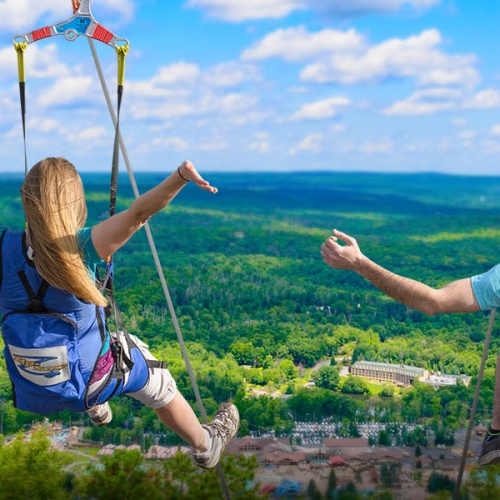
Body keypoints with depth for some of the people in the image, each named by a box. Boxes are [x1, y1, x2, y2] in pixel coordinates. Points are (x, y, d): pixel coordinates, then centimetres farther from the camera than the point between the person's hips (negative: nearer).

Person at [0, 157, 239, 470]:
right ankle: (206, 447, 49)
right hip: (87, 382, -4)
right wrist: (181, 176, -54)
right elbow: (137, 215, -44)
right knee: (157, 381, 26)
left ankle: (97, 410, 65)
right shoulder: (81, 247, -29)